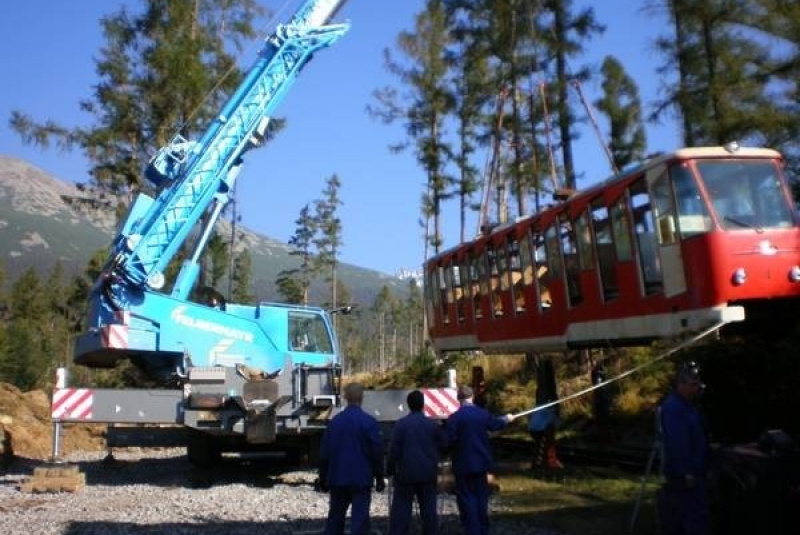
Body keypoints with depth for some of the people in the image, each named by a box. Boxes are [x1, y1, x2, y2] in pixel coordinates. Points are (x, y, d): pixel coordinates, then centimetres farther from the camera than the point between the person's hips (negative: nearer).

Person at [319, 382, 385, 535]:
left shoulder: (335, 421, 3)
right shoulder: (368, 422, -9)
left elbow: (324, 452, 6)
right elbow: (377, 453, -8)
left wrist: (323, 478, 15)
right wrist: (379, 478, 1)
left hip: (338, 478, 4)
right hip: (361, 478, -4)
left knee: (335, 516, 15)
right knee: (359, 518, -2)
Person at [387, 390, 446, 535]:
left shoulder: (401, 424, -9)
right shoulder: (432, 424, 0)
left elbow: (394, 449, -9)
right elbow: (442, 446, 8)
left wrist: (390, 469, 0)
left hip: (406, 473, -2)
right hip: (428, 473, 2)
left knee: (401, 508, 2)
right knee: (429, 508, 8)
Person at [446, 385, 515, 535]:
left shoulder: (454, 418, -17)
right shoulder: (483, 414, -2)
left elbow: (449, 441, -20)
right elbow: (495, 424, 19)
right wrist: (507, 418, 41)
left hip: (463, 464, -5)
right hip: (481, 462, 5)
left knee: (467, 499, 2)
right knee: (481, 497, 17)